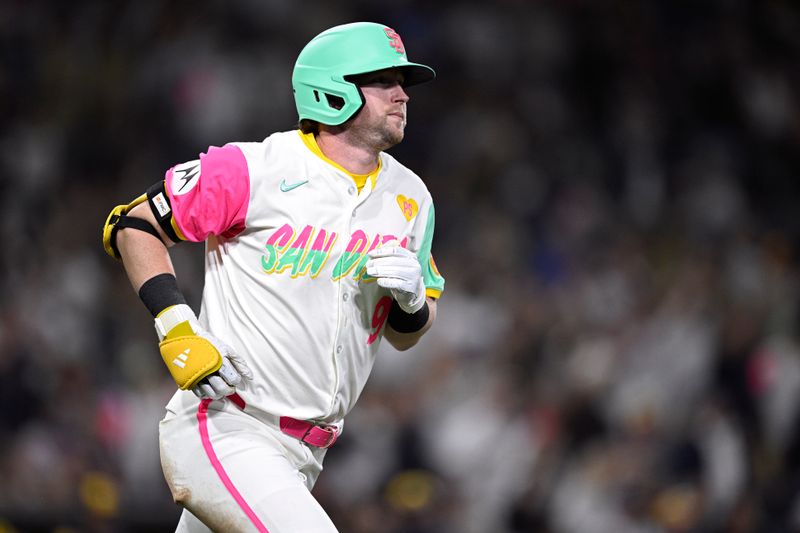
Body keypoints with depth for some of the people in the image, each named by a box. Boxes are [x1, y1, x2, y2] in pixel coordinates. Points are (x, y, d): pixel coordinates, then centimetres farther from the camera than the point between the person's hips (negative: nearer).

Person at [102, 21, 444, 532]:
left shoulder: (410, 198, 11)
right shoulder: (254, 169, -9)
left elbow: (405, 336, 17)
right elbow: (131, 225, -2)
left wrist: (414, 299, -7)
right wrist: (178, 329, -15)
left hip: (299, 458, 7)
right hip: (222, 434, -7)